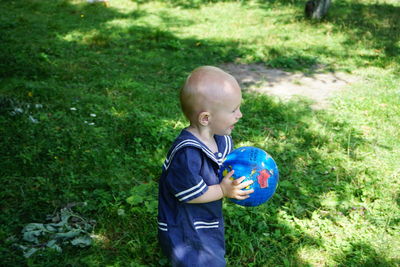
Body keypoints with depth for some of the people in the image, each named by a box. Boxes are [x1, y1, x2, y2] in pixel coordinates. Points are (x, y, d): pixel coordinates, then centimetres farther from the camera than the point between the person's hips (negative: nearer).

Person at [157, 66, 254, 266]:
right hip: (184, 230, -9)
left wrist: (240, 173, -9)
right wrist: (223, 190, -21)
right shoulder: (187, 154, -34)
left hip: (208, 222, 9)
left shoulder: (221, 139, -5)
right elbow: (189, 194, -27)